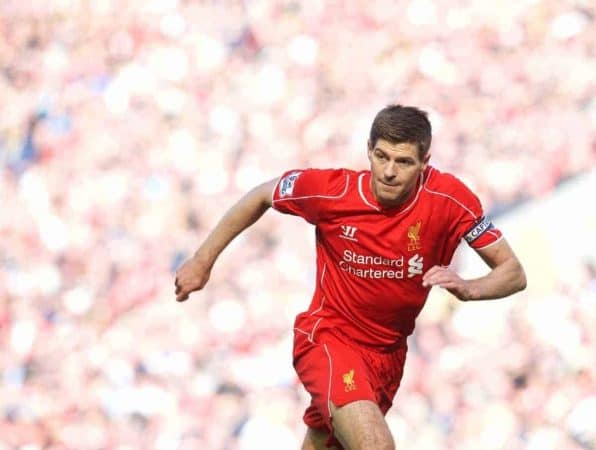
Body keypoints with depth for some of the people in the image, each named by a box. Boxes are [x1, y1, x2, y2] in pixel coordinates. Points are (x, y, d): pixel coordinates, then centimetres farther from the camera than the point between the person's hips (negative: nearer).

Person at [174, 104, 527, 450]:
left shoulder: (448, 198, -16)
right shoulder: (330, 190, -17)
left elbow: (514, 273, -11)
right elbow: (262, 196, 3)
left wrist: (467, 289, -32)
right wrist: (203, 261, 8)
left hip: (388, 354, 3)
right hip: (328, 336, -3)